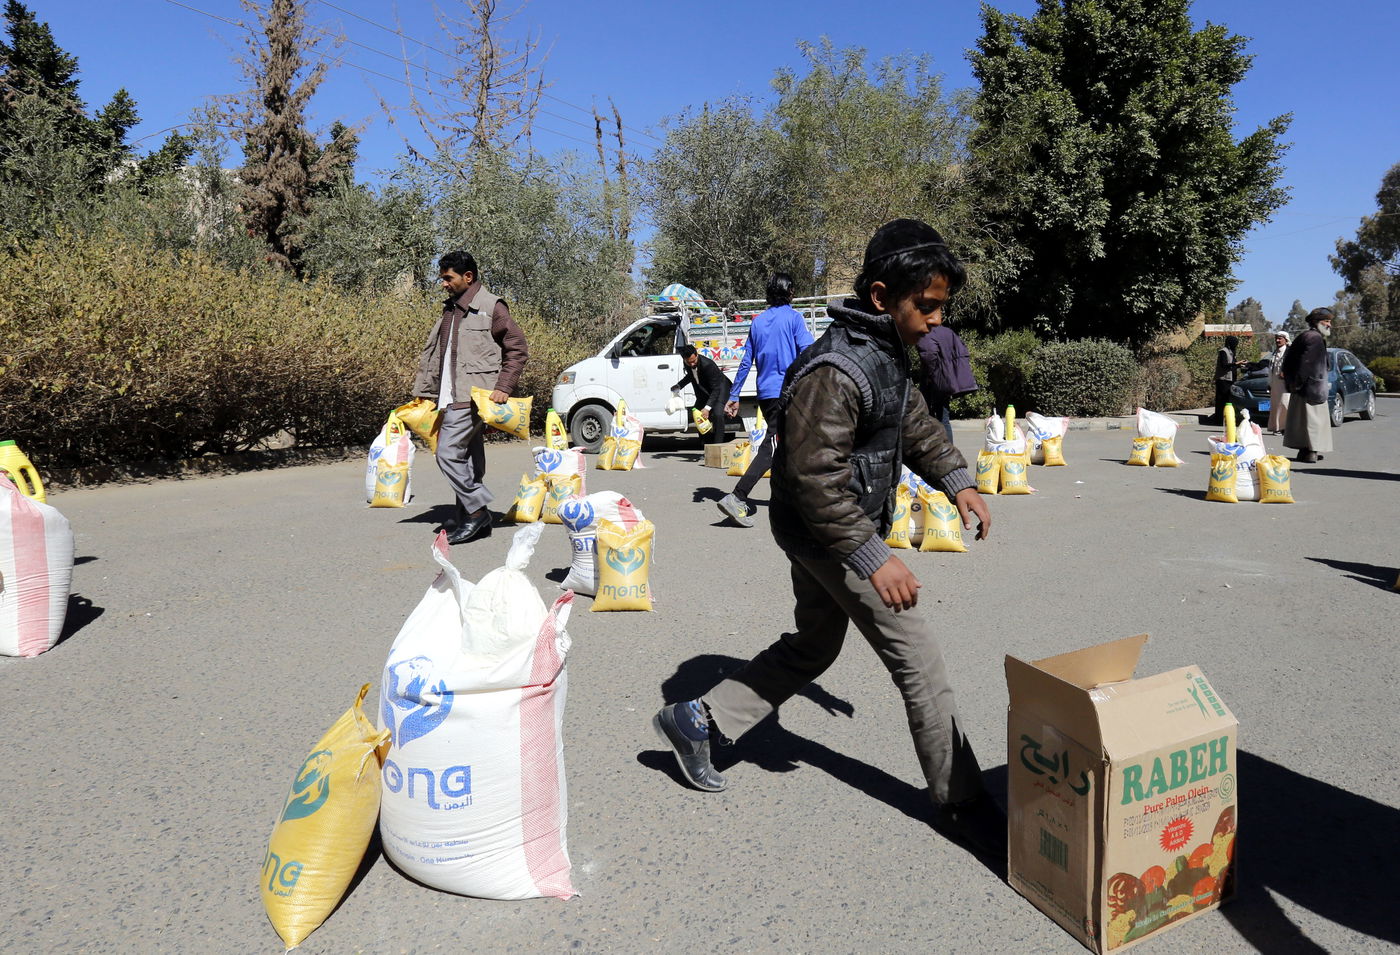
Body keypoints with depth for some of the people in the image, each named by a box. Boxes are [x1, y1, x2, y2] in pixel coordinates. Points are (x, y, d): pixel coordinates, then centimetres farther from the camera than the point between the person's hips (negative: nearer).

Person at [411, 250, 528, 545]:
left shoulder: (491, 306, -4)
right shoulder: (450, 309, 19)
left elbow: (518, 349, -6)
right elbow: (432, 355, 23)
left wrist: (504, 388, -14)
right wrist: (424, 392, 18)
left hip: (474, 396, -8)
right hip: (452, 397, 8)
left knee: (448, 452, -15)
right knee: (469, 459, 9)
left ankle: (477, 510, -6)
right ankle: (471, 520, 14)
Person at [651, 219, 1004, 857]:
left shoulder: (888, 351, 6)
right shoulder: (836, 372, -27)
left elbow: (915, 422, 19)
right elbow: (815, 478, -28)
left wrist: (956, 479, 8)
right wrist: (874, 559, -27)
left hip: (833, 531, 10)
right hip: (825, 533, -10)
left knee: (811, 648, 21)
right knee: (918, 660, -1)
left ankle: (697, 720, 29)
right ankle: (961, 805, 15)